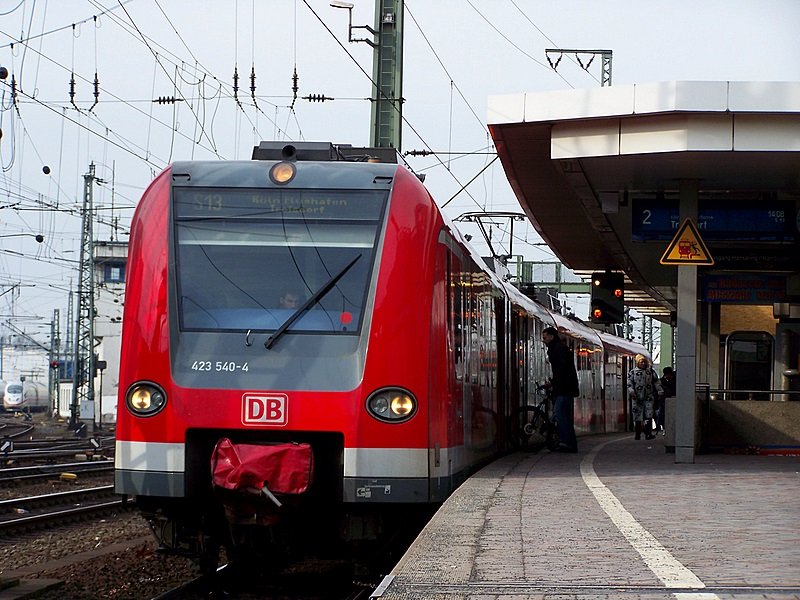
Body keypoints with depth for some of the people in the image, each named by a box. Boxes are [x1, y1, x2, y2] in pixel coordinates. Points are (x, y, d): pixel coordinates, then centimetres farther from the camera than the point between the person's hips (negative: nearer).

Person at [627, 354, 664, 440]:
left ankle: (648, 433, -12)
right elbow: (629, 383, -1)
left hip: (649, 397, 1)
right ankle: (638, 434, 9)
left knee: (649, 415, -10)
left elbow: (656, 382, 13)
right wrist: (631, 391, -18)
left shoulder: (651, 371, 12)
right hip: (637, 397, -1)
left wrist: (660, 391, 1)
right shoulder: (632, 372, 7)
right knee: (637, 416, 1)